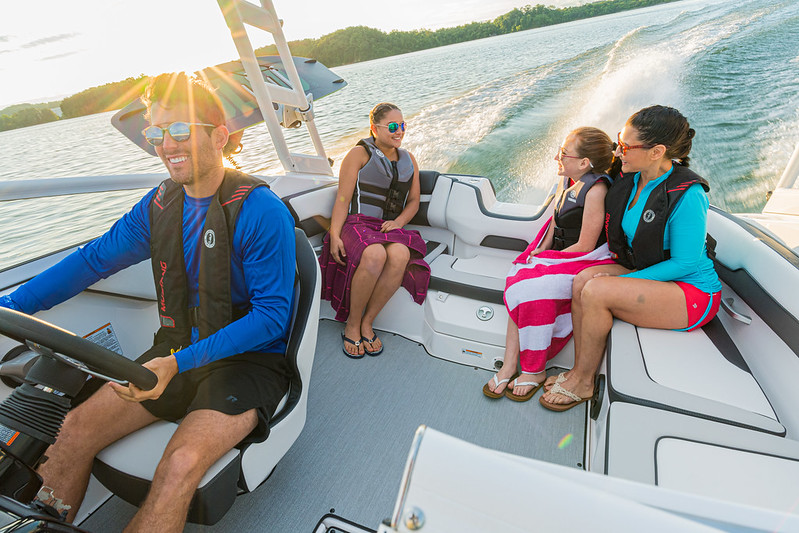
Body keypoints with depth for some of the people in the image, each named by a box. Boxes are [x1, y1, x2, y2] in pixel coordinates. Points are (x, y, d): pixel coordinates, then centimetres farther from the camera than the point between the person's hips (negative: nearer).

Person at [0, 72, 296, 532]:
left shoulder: (261, 210, -17)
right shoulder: (159, 205, 5)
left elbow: (272, 314, -20)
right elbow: (92, 260, 13)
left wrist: (180, 362, -26)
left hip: (250, 357, -6)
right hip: (179, 350, 6)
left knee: (181, 464, -25)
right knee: (75, 429, -5)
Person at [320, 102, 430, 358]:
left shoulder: (408, 159, 21)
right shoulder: (360, 154, 6)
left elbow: (413, 201, 19)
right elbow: (343, 198, -1)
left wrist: (398, 222, -3)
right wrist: (334, 236, -15)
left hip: (391, 227, 4)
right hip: (358, 224, -3)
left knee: (400, 255, -34)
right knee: (375, 255, -38)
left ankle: (367, 323, -18)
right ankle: (352, 324, -17)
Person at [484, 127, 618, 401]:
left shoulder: (596, 190, -17)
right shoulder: (568, 182, 10)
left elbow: (585, 246, -16)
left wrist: (545, 257, -9)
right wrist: (541, 249, 1)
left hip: (587, 262, -8)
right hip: (558, 256, 8)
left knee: (535, 287, -29)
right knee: (518, 282, -19)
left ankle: (534, 370, -11)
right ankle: (510, 365, -16)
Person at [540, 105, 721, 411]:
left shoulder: (687, 194, -23)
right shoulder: (629, 178, 0)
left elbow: (684, 263, -20)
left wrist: (621, 281, -21)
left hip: (693, 292, -7)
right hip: (645, 273, 7)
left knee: (596, 291, -28)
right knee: (583, 280, -18)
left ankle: (582, 383, -8)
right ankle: (580, 372, -7)